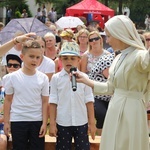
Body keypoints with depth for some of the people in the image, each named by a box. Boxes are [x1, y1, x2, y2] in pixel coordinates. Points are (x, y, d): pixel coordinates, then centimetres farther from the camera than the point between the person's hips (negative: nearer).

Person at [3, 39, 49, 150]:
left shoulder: (43, 78, -3)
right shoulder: (12, 77, -4)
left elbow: (45, 102, 0)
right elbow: (8, 100, 3)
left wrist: (44, 123, -3)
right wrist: (6, 122, 2)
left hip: (37, 121, 1)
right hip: (17, 121, -1)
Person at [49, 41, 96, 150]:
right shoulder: (56, 78, -1)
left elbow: (89, 101, 2)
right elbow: (53, 102, 0)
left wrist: (92, 123, 1)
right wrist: (52, 124, -1)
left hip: (81, 123, 0)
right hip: (62, 123, 0)